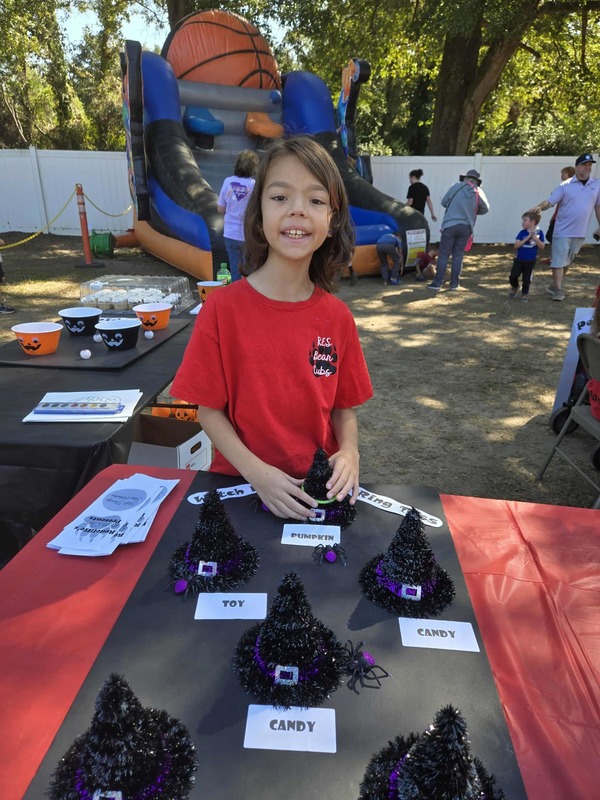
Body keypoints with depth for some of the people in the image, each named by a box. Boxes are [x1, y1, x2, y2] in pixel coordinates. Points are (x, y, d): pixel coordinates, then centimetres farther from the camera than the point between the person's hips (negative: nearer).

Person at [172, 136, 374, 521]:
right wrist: (257, 472, -17)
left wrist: (349, 452, -13)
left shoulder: (337, 315, -3)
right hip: (240, 485, -2)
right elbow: (209, 409, -5)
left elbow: (344, 407, 6)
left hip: (318, 490, 2)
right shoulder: (223, 308, -10)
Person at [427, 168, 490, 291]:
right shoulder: (478, 192, 3)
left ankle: (437, 283, 0)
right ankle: (454, 283, 12)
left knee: (444, 255, 1)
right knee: (458, 256, 10)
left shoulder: (456, 187, -2)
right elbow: (485, 209, 13)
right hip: (466, 227, 2)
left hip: (450, 225, -2)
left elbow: (443, 202, 7)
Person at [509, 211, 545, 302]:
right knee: (513, 276, -4)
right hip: (519, 259, 1)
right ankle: (515, 287, 27)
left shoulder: (539, 232, -6)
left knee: (526, 279, 5)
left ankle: (525, 294, 24)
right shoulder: (522, 232, -5)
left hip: (530, 261, -1)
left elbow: (542, 246, -9)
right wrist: (527, 238, -20)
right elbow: (516, 245, -13)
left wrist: (535, 239, -24)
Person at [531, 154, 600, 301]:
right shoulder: (565, 186, -5)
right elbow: (550, 202, -9)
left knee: (567, 262, 12)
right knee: (558, 260, -6)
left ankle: (555, 286, 24)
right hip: (562, 231, -3)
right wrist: (540, 206, -31)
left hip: (580, 232, 4)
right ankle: (558, 289, -1)